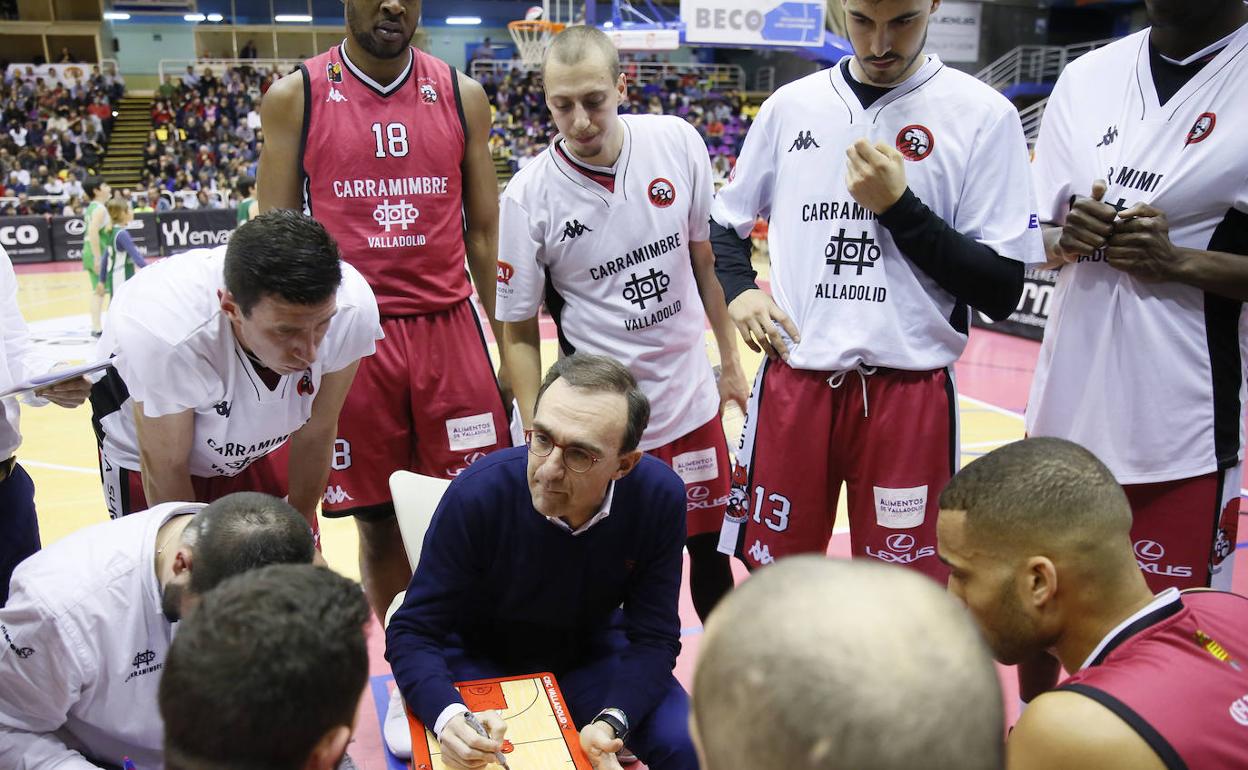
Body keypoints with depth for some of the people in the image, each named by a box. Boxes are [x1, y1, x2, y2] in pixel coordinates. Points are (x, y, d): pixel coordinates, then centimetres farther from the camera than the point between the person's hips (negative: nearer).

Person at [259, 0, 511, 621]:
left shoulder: (462, 96, 7)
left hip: (450, 330, 1)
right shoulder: (294, 97, 3)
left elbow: (486, 232, 10)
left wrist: (511, 346, 7)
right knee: (377, 521, 7)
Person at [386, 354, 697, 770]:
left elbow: (653, 637, -17)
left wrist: (612, 722, -35)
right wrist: (448, 715, -42)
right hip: (480, 657, -1)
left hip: (591, 650, 2)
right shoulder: (477, 494, -29)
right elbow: (413, 631, -22)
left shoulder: (660, 497, -24)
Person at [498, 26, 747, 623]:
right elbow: (520, 331, -6)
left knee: (710, 548, 15)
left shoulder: (677, 143, -6)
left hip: (692, 400, 3)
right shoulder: (528, 196, -13)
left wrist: (730, 360, 10)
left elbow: (706, 257, 7)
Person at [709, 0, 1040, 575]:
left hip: (910, 392, -2)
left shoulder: (983, 114, -3)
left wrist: (898, 207, -15)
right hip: (793, 381, 3)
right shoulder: (791, 104, 7)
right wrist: (737, 290, 0)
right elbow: (726, 222, 20)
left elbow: (1002, 292, -6)